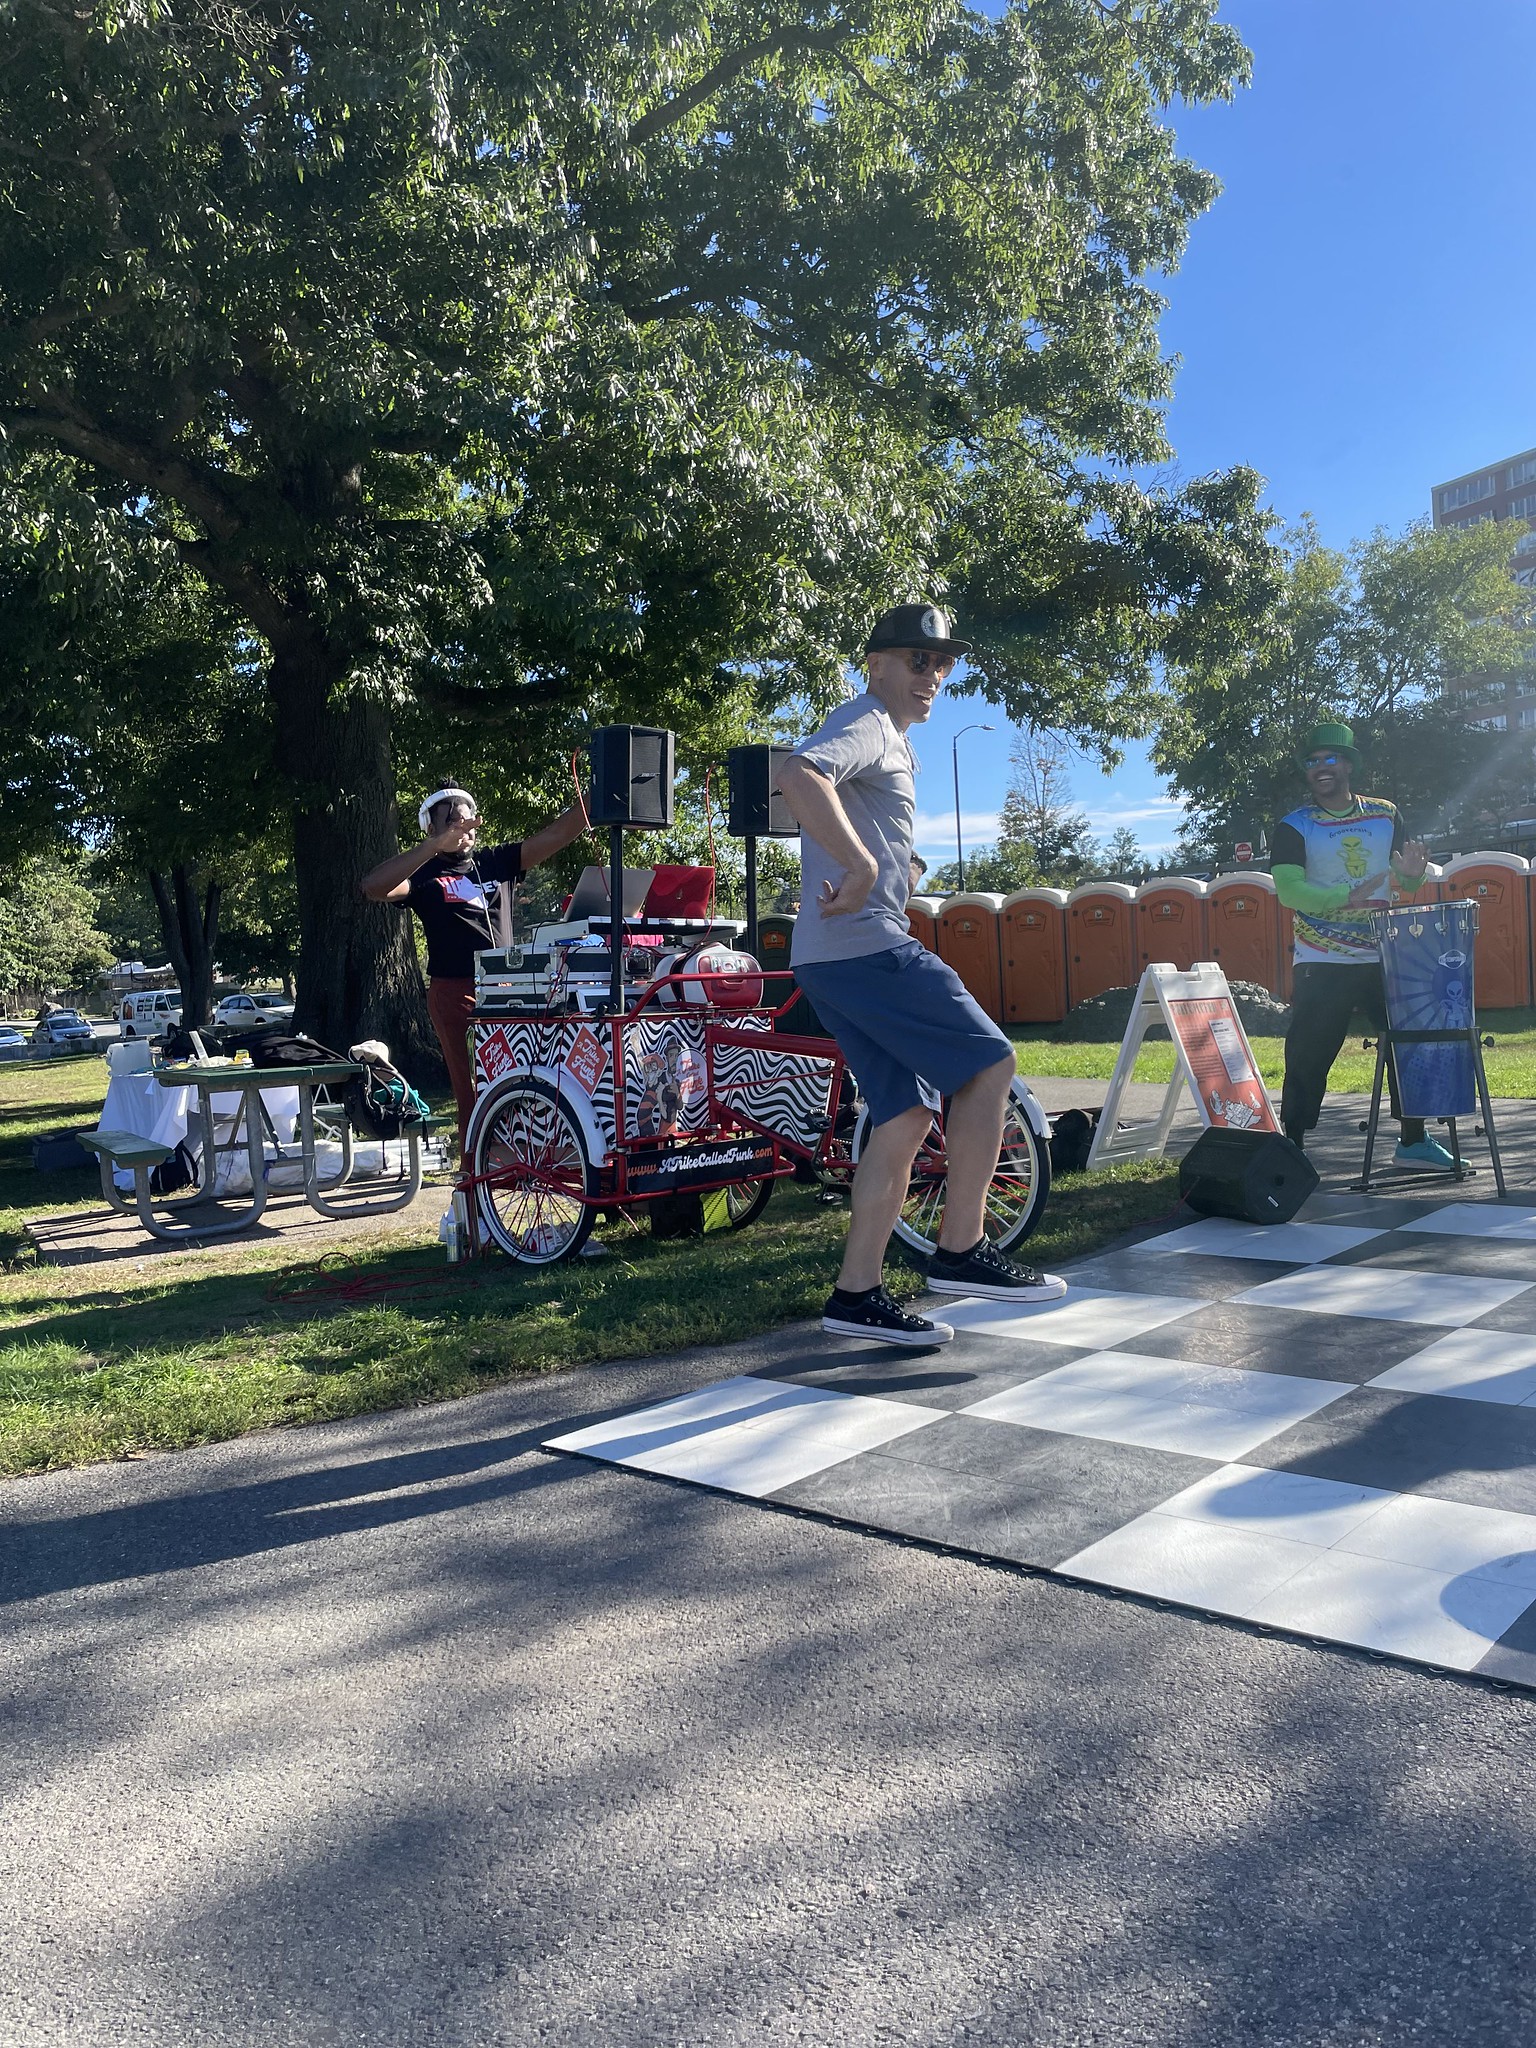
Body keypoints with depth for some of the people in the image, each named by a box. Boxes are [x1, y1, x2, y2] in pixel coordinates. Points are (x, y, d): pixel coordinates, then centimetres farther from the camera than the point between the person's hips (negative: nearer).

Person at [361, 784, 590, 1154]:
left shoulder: (496, 862, 14)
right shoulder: (426, 875, 3)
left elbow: (554, 837, 10)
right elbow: (374, 888, -16)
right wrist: (435, 846, -22)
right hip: (455, 994, -4)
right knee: (474, 1093, -4)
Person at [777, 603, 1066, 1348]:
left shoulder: (892, 738, 27)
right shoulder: (864, 722, -7)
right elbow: (798, 775, -29)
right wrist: (861, 867, -35)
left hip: (842, 957, 10)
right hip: (864, 946, -10)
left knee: (905, 1116, 7)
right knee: (987, 1063, -7)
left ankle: (856, 1294, 9)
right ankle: (961, 1251, -1)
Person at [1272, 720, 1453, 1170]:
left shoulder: (1385, 814, 8)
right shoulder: (1294, 826, -4)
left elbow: (1405, 886, 13)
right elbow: (1288, 888, -18)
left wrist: (1410, 875, -12)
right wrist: (1346, 897, -32)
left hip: (1384, 959, 4)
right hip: (1322, 965, -4)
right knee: (1308, 1057, -6)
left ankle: (1414, 1141, 24)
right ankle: (1292, 1147, 3)